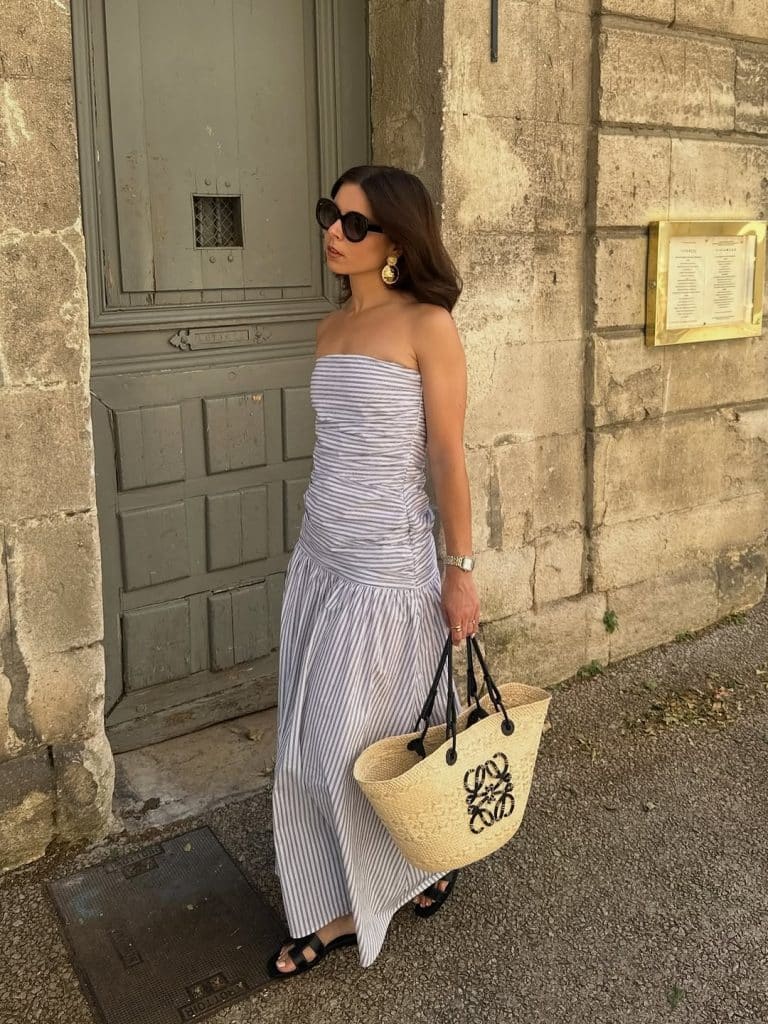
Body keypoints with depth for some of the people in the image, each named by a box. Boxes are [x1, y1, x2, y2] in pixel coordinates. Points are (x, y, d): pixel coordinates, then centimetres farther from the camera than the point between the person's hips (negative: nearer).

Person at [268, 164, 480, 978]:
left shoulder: (426, 325, -11)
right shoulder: (332, 327, 10)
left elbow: (447, 457, -11)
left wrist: (461, 569, -11)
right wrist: (317, 543, 18)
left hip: (387, 564, -7)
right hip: (318, 557, 7)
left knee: (370, 741, 6)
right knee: (311, 746, 13)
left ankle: (429, 860, 35)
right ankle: (345, 905, 33)